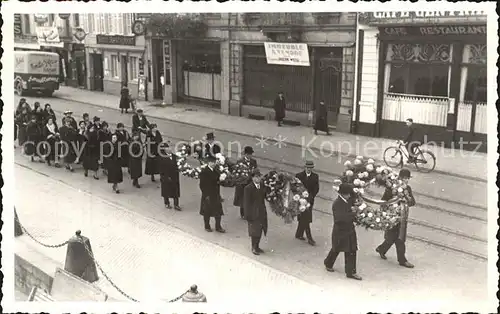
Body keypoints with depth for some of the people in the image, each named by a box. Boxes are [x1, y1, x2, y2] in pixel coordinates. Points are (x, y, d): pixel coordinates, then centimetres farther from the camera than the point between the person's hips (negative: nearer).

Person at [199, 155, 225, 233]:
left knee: (218, 212, 5)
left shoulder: (216, 171, 7)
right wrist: (206, 195, -16)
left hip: (216, 194, 6)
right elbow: (202, 185, -14)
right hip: (207, 195, -6)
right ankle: (207, 227, 24)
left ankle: (218, 227, 17)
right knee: (207, 212, 8)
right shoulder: (204, 172, -13)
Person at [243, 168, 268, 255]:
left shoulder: (262, 185, 0)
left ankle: (257, 246, 34)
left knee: (260, 230, 16)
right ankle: (254, 248, 26)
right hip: (254, 214, -6)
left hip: (262, 212, 6)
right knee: (255, 232, 6)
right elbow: (247, 203, -15)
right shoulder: (248, 188, -18)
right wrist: (248, 216, -15)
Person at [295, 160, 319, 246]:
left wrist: (310, 197, -15)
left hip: (310, 200, 4)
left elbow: (316, 188, -2)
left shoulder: (315, 176, 2)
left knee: (303, 219, 13)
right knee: (305, 219, -5)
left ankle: (299, 234, 29)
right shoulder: (299, 175, -6)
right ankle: (309, 238, -3)